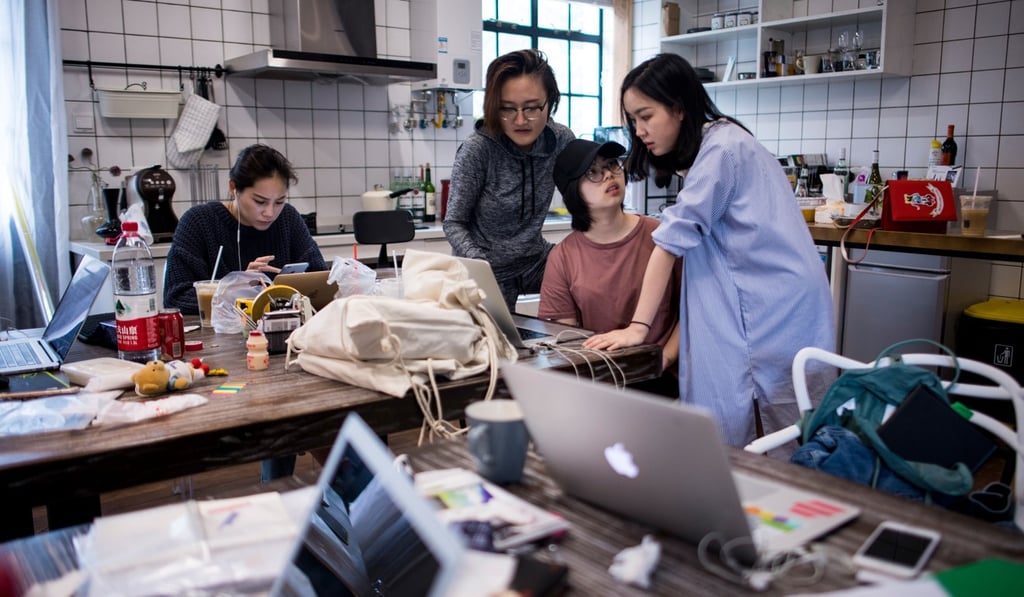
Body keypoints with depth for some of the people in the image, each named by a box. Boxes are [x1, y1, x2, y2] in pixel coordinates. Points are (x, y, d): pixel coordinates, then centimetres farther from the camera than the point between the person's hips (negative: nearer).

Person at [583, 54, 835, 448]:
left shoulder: (721, 146, -13)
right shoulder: (706, 149, 17)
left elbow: (675, 238, -16)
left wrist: (638, 326, -17)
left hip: (779, 309, -9)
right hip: (746, 308, 9)